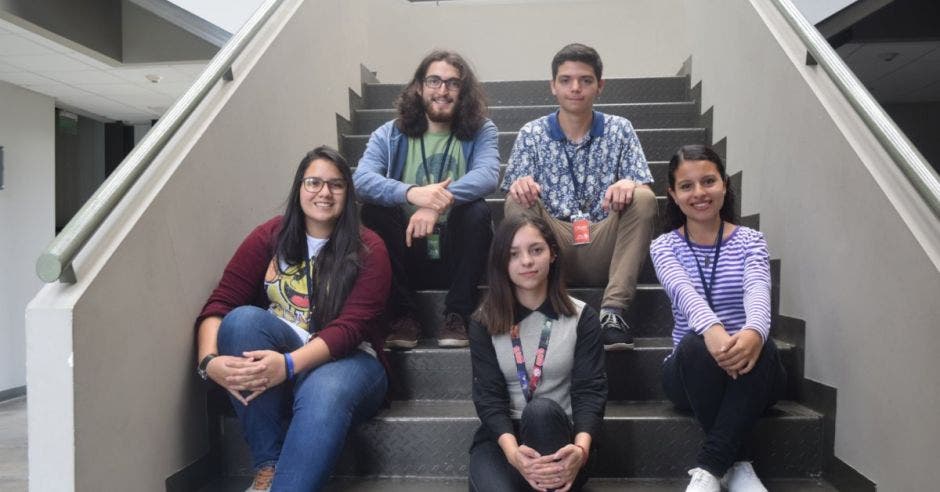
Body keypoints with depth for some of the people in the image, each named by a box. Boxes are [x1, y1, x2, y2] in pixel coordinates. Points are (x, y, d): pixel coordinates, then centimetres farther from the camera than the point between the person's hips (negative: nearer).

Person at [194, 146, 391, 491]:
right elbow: (220, 303, -5)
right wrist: (209, 360, -26)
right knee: (242, 318, -29)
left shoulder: (368, 249, -4)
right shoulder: (269, 237, 3)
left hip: (347, 360, -3)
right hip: (270, 359, 3)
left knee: (325, 393, -38)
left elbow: (350, 327, -16)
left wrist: (289, 365, -32)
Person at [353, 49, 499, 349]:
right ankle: (403, 316, -12)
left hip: (455, 257, -1)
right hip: (408, 257, 1)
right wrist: (411, 192, -37)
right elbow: (361, 179, -17)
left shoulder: (481, 131, 2)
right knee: (373, 209, -23)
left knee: (476, 210, -27)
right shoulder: (389, 135, 3)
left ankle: (457, 317, -15)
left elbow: (487, 175, -19)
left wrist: (441, 202, -38)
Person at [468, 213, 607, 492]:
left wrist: (581, 449, -29)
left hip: (557, 436, 0)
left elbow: (590, 390, -7)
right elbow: (488, 395, -6)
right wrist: (513, 452, -27)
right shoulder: (484, 323, 2)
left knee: (542, 410, -36)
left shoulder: (582, 318, 1)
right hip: (501, 437, 0)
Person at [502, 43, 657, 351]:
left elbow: (645, 190, 1)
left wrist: (629, 186, -24)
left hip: (603, 249, 1)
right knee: (519, 201, -25)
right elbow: (512, 197, 1)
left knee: (642, 199, -24)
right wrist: (520, 186, -24)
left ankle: (612, 311, -30)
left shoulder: (619, 130, 10)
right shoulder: (532, 134, 9)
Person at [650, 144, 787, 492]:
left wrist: (754, 331, -46)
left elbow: (757, 291, -21)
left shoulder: (750, 241, 2)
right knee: (696, 344, -35)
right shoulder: (664, 246, 0)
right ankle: (736, 463, -21)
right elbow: (683, 291, -23)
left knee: (761, 345, -34)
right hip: (692, 372, 0)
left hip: (751, 373, 1)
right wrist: (712, 330, -47)